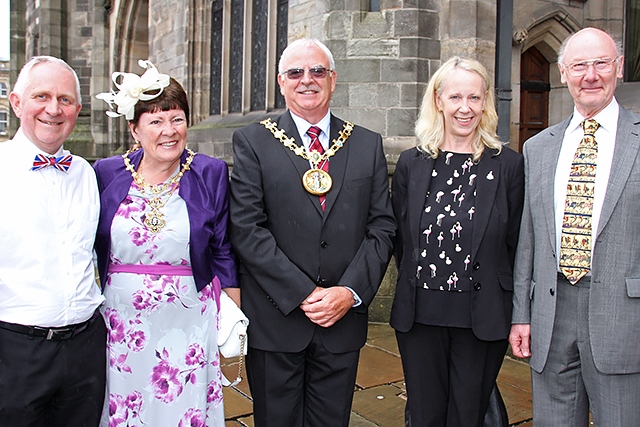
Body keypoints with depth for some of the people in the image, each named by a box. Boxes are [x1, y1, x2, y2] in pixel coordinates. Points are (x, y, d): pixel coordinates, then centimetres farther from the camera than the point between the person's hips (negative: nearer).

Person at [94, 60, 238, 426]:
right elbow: (90, 250, 9)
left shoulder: (211, 173, -3)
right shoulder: (106, 174, 1)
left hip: (188, 324, -1)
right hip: (120, 323, 2)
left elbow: (224, 254, 1)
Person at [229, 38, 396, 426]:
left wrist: (349, 292, -10)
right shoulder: (252, 142, -1)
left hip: (344, 319, 2)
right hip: (275, 321, -2)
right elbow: (247, 228, -9)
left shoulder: (368, 145, 7)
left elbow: (382, 227, 3)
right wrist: (302, 294, -14)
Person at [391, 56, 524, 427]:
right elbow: (400, 239, 8)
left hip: (483, 319, -1)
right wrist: (419, 284, 6)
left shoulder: (508, 165, -3)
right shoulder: (412, 164, 2)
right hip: (420, 315, 2)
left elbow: (515, 244, 0)